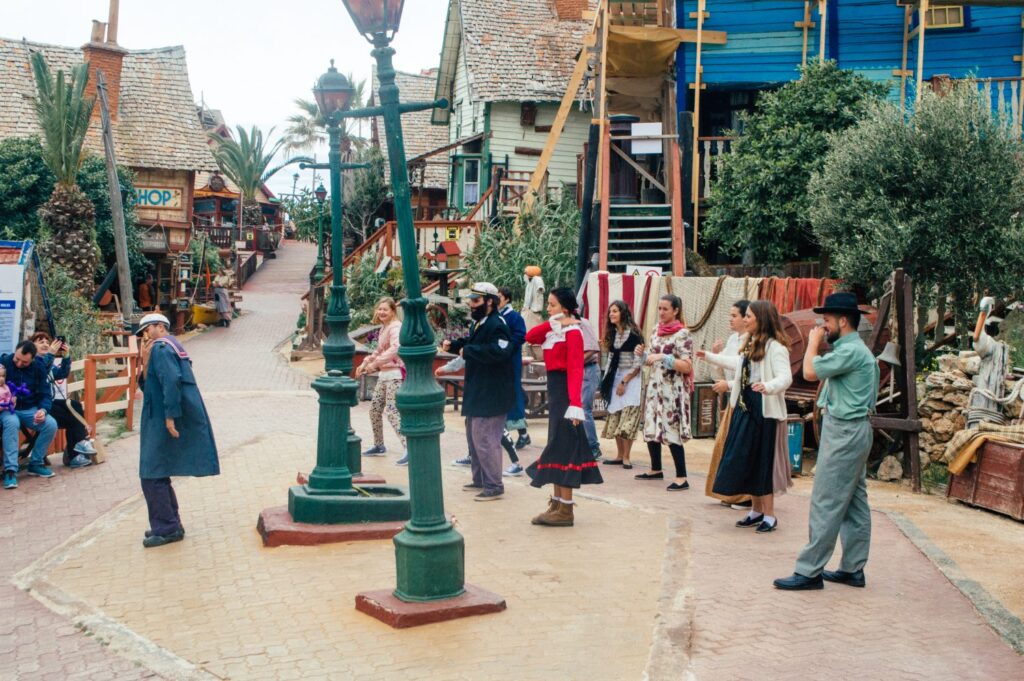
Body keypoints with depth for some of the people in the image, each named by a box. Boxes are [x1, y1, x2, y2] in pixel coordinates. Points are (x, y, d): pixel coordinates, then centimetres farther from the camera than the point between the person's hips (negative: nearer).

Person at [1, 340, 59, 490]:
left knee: (51, 425, -24)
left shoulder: (39, 368, -3)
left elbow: (45, 394, -1)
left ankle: (35, 463, -4)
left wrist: (43, 410, -21)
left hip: (30, 410, 3)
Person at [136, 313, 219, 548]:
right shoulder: (171, 348, 21)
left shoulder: (161, 347, -10)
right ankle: (170, 524, 24)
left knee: (152, 476, -5)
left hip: (165, 423, -10)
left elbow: (172, 380, -25)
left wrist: (170, 416, -27)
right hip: (160, 421, 10)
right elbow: (150, 387, 20)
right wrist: (145, 363, 5)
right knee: (158, 475, 18)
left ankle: (166, 528, 0)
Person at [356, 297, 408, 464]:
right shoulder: (384, 327, 16)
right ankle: (379, 446, 30)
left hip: (395, 374, -10)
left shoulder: (395, 327, -13)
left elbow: (395, 349, -30)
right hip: (384, 374, 10)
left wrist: (375, 363, -30)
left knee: (392, 412, -17)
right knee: (374, 409, 15)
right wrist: (365, 363, 18)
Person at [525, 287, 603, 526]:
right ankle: (557, 503, 20)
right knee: (557, 446, 12)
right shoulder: (553, 331, 13)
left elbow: (575, 370, -21)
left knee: (563, 447, -7)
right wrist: (553, 323, -12)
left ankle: (565, 511, -3)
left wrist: (575, 404, -28)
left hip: (565, 392, -9)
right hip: (554, 390, 9)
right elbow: (529, 337, -2)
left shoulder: (572, 332, -14)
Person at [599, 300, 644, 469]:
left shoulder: (633, 335, -11)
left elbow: (639, 363, -13)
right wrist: (606, 380, 10)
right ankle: (619, 455, 10)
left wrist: (624, 382, -13)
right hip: (615, 378, 7)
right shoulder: (613, 334, 10)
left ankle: (626, 457, -6)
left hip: (631, 379, -7)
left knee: (627, 420, -9)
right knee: (615, 418, 5)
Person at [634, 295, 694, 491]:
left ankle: (681, 477, -6)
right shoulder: (657, 331, 11)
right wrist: (643, 354, 0)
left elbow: (686, 367, -15)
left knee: (671, 432, -10)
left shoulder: (682, 334, -10)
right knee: (650, 429, 12)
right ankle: (656, 469, 28)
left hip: (673, 390, -7)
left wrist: (663, 357, -23)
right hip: (654, 386, 7)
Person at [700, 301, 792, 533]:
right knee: (744, 461, 12)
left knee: (762, 462, -3)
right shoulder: (749, 344, 12)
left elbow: (786, 378, -26)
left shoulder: (775, 347, -16)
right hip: (745, 407, 9)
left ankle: (769, 515, 7)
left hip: (764, 410, -9)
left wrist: (767, 386, -46)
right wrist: (709, 357, 39)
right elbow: (739, 364, 30)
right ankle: (757, 510, 23)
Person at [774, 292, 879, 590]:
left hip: (845, 432, -11)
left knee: (825, 504, -8)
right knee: (854, 502, 12)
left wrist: (813, 342, -6)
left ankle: (809, 571, -4)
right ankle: (852, 569, 18)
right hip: (852, 430, 11)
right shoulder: (855, 349, 15)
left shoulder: (850, 351, -18)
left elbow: (810, 371, -17)